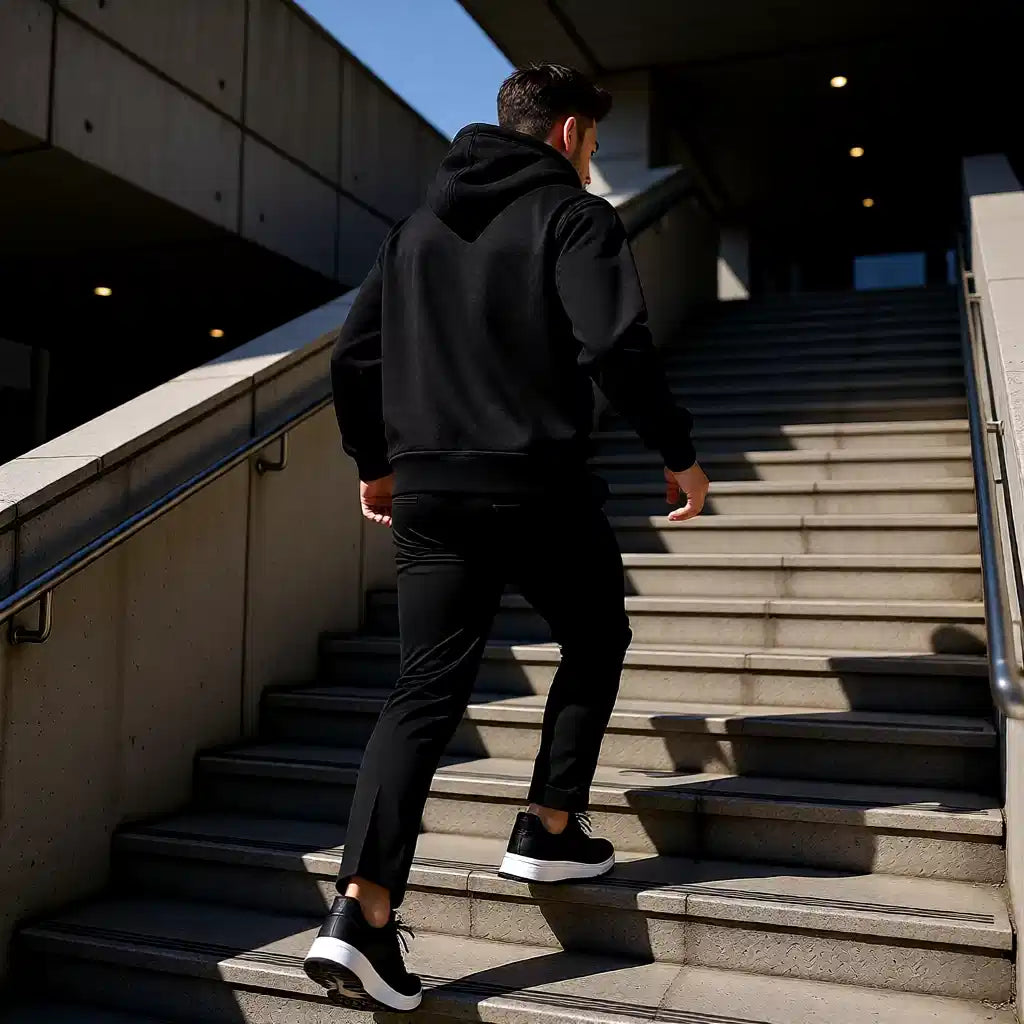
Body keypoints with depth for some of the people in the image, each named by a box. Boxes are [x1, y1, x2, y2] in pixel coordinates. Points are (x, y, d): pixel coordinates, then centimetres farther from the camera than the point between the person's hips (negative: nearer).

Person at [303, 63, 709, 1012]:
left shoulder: (418, 224, 18)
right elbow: (616, 345, -16)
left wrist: (375, 461, 26)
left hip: (426, 491, 5)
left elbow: (353, 359, 15)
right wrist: (679, 453, -5)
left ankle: (362, 908, -6)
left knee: (426, 689, 4)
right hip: (539, 486, -5)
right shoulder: (574, 213, 0)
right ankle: (549, 830, 22)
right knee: (595, 644, 20)